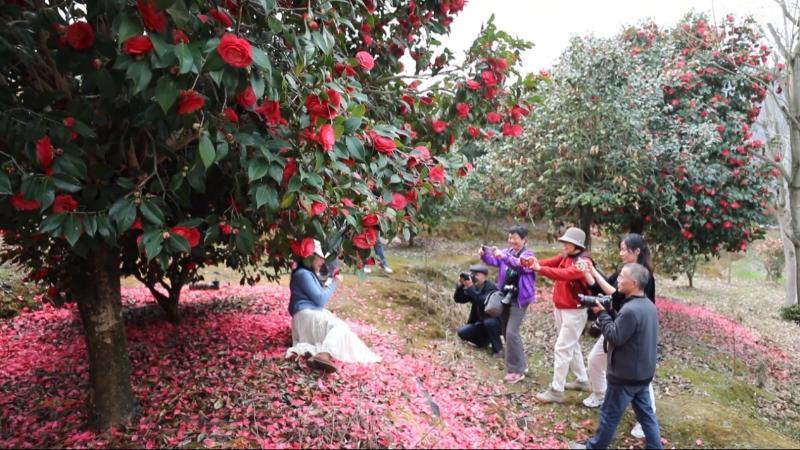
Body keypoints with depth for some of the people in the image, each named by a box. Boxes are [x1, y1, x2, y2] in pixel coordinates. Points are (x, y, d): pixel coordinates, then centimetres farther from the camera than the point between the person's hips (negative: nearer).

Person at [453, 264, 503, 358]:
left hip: (496, 322, -6)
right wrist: (460, 286, -20)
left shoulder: (491, 287, -19)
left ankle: (498, 350, -18)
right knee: (462, 332, -11)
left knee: (489, 322, -39)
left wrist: (470, 288, -39)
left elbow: (483, 302, -36)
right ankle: (485, 340, 13)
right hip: (482, 323, 7)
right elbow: (458, 299, -3)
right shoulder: (474, 288, 1)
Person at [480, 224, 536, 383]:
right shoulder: (506, 252, 6)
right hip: (505, 297, 7)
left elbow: (520, 264, -31)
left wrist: (504, 256, -48)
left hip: (519, 300, -7)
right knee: (506, 332, 14)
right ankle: (520, 364, 30)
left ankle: (516, 371, -2)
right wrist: (484, 255, -33)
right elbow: (493, 261, -11)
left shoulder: (528, 255, -9)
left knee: (511, 332, -13)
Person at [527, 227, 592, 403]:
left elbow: (565, 274, -35)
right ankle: (582, 380, 37)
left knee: (562, 349, -6)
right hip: (560, 308, 9)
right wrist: (533, 262, -27)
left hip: (574, 311, -9)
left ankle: (556, 391, 1)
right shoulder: (565, 256, 5)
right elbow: (550, 262, -7)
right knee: (571, 346, 20)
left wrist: (540, 269, -42)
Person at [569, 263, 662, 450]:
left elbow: (614, 337, -22)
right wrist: (608, 311, 2)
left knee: (609, 414, 7)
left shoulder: (630, 310, -28)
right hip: (643, 373, 9)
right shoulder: (649, 305, 4)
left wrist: (602, 314, -15)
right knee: (646, 414, 18)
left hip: (625, 375, -8)